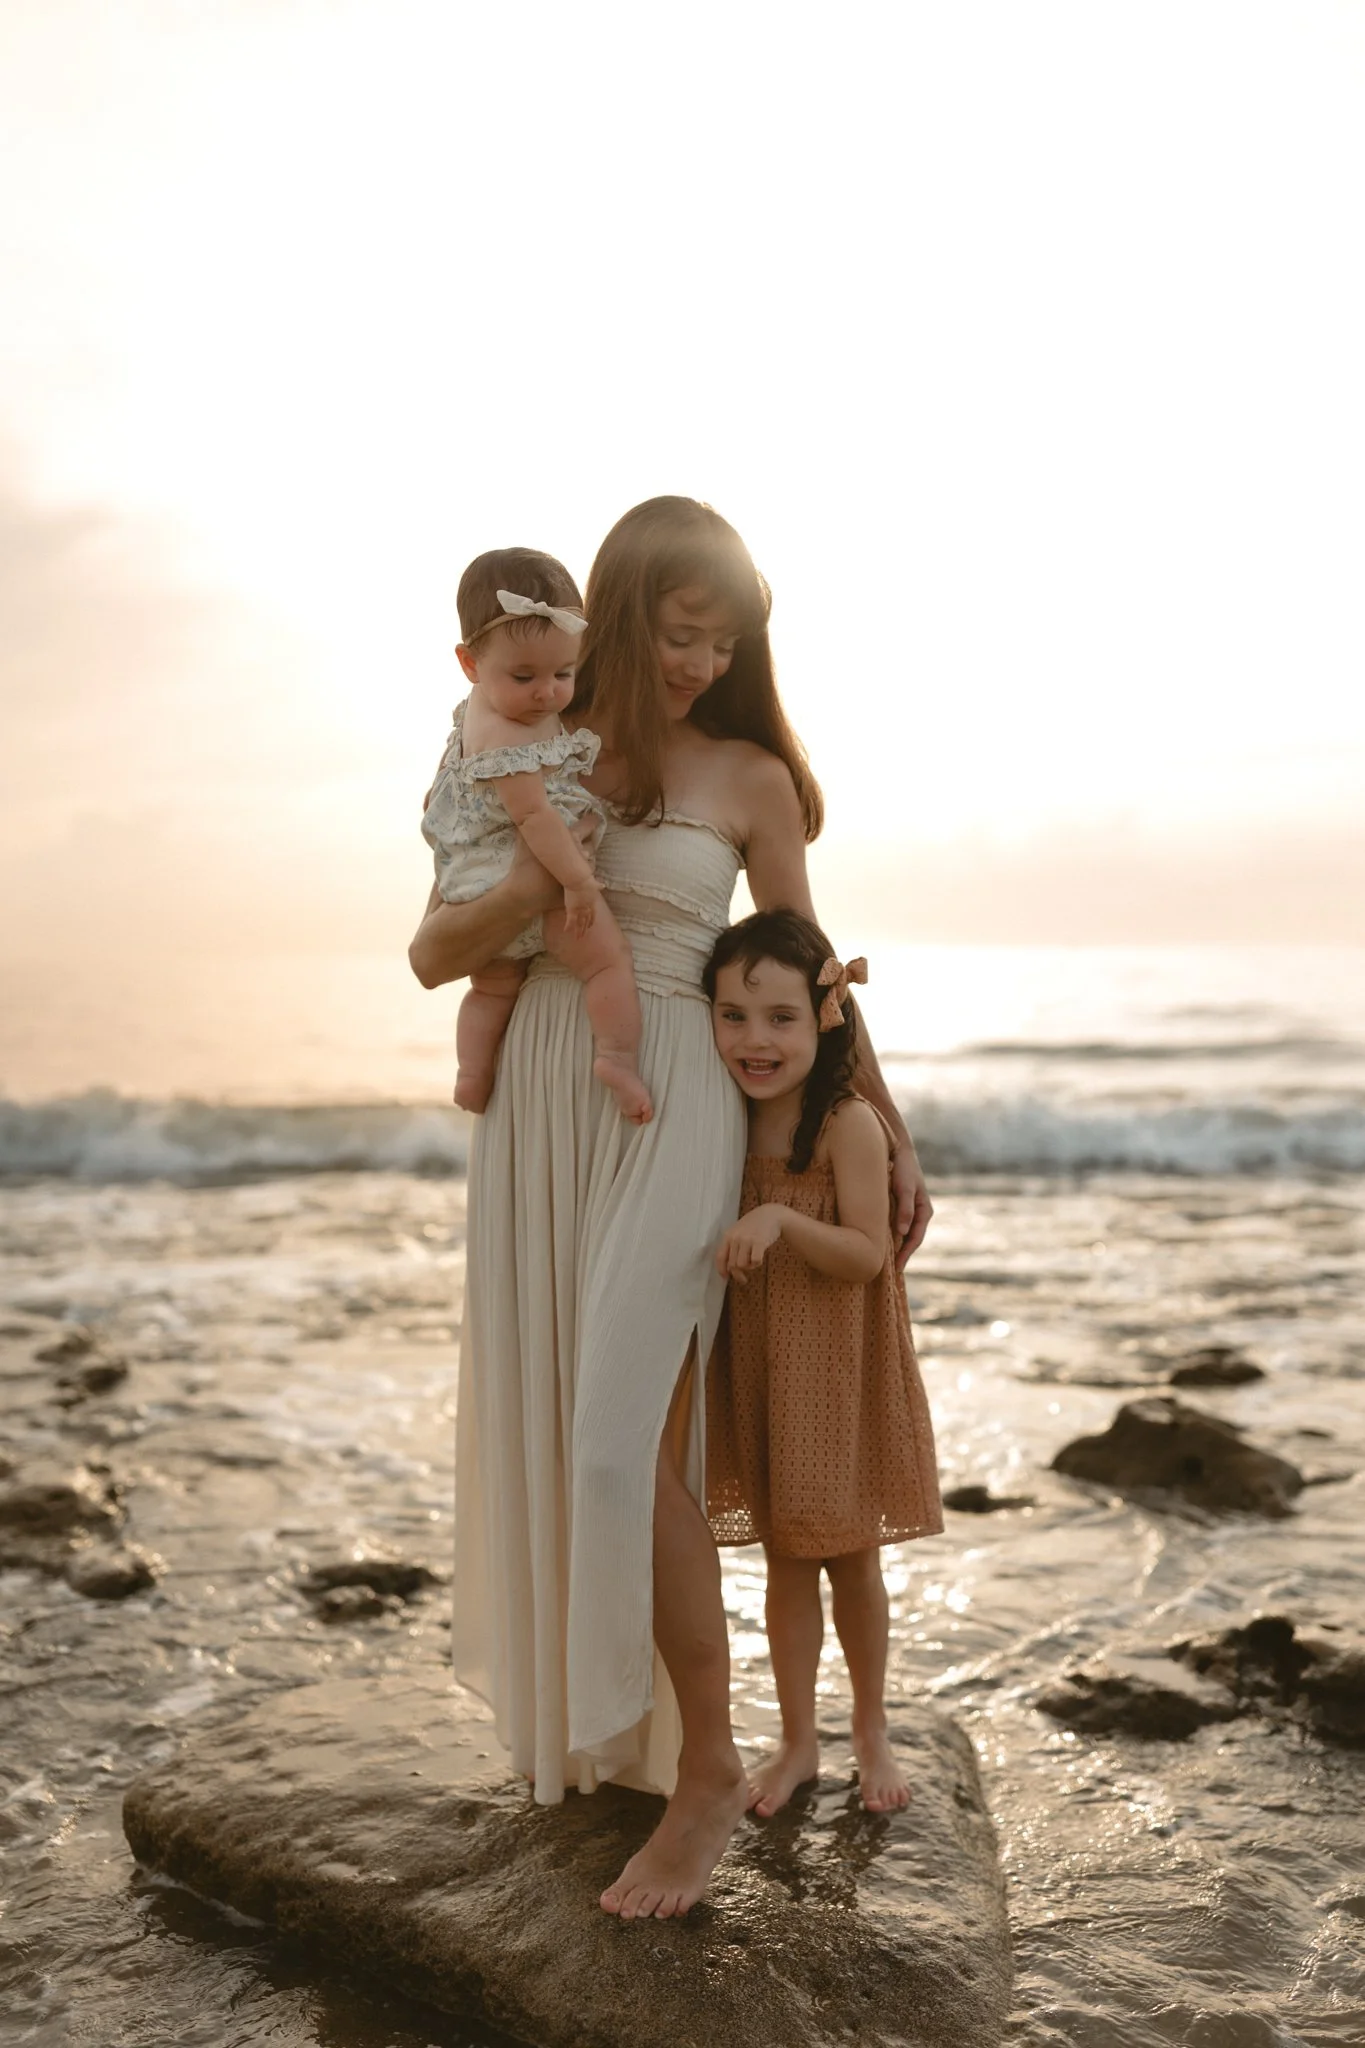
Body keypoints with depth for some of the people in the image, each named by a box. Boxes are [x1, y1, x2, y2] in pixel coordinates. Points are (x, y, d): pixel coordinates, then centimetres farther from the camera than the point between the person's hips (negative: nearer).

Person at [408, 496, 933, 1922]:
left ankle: (707, 1766, 7)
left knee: (629, 1447, -10)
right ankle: (583, 1712, 31)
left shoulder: (748, 777, 2)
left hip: (669, 1114, -4)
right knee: (544, 1429, 11)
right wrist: (520, 895, -13)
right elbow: (434, 954, 7)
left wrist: (893, 1142, 11)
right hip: (534, 1107, 4)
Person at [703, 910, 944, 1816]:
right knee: (785, 1559, 14)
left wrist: (780, 1219, -33)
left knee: (853, 1557, 11)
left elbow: (867, 1255, -20)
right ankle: (797, 1739, 29)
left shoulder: (850, 1125, -17)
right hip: (757, 1368, 4)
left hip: (838, 1368, -4)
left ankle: (872, 1730, 32)